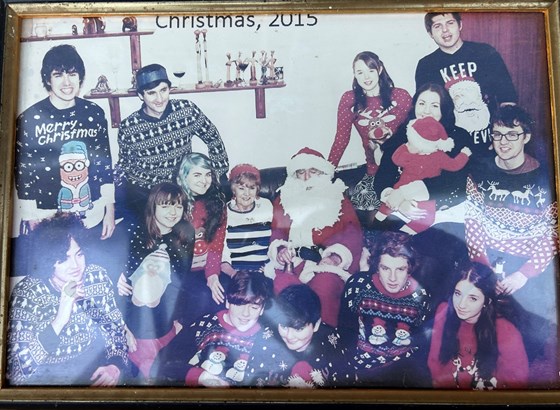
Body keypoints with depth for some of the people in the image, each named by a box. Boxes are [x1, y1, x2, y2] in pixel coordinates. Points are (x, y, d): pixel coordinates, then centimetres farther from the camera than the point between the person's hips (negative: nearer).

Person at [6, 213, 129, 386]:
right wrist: (60, 320, -34)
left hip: (94, 365, 3)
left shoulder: (97, 277, -10)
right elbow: (19, 368, -24)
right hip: (46, 375, -2)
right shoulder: (26, 294, -19)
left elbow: (115, 327, 2)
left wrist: (116, 366, -15)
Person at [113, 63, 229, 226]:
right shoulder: (128, 127, -9)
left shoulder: (187, 110, -10)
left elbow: (213, 139, 3)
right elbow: (124, 162, 8)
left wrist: (219, 176, 1)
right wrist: (109, 187, -9)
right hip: (140, 189, 0)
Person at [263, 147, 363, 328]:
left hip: (329, 260, -1)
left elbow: (352, 233, 6)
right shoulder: (283, 199, 27)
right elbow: (276, 232, 14)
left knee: (325, 285, -36)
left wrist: (336, 257, -14)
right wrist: (280, 250, -11)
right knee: (283, 284, -34)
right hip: (293, 260, 1)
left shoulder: (338, 199, 21)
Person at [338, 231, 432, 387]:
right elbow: (345, 331, -2)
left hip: (403, 370, 3)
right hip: (361, 367, -2)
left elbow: (423, 344, 3)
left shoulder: (420, 296, -4)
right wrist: (354, 373, -14)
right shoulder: (358, 285, -7)